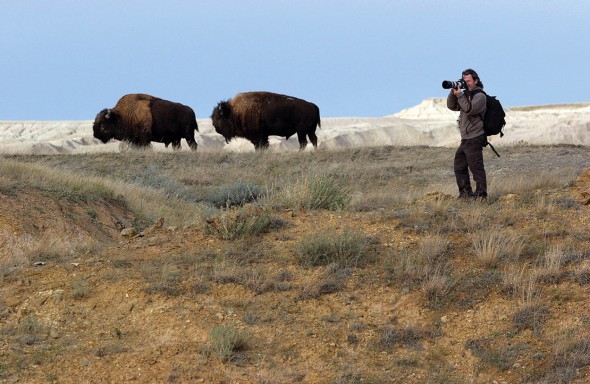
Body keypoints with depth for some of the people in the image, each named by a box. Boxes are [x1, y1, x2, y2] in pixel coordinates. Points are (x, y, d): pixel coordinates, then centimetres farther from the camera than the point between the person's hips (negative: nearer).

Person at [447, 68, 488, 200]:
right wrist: (453, 91, -2)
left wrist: (459, 95, -20)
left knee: (476, 168, -10)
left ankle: (481, 194, -9)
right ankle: (465, 193, 21)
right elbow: (451, 106, 12)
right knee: (459, 167, 14)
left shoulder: (479, 96, -9)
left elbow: (469, 109, -23)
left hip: (475, 139, -9)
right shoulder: (466, 95, 17)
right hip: (465, 139, 9)